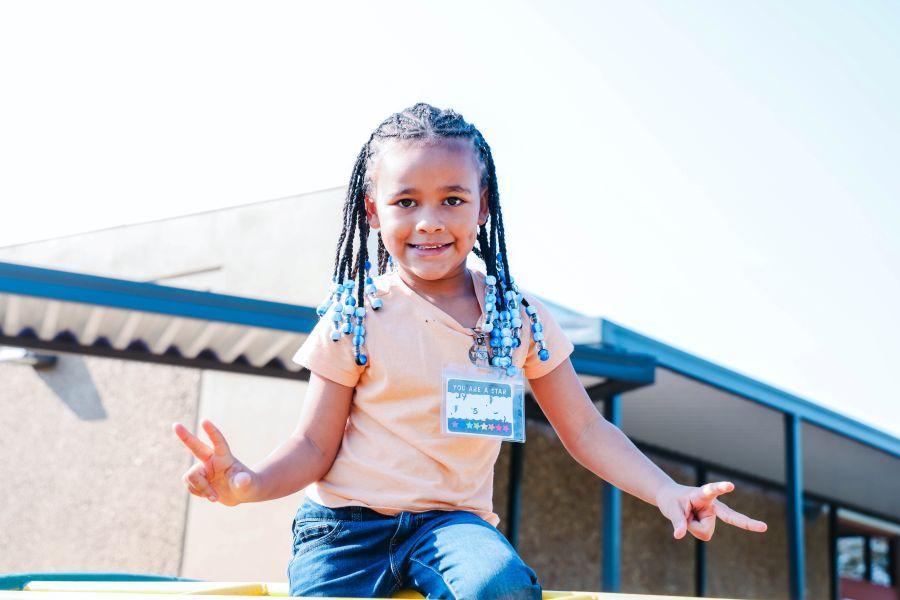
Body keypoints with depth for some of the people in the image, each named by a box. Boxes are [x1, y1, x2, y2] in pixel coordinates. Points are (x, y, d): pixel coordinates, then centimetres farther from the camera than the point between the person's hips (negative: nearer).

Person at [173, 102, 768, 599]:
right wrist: (250, 482, -23)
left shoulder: (519, 318, 3)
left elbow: (586, 430, 5)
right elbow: (316, 445, -1)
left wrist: (667, 491, -11)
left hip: (451, 520, 1)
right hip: (346, 523, 0)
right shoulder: (354, 316, -2)